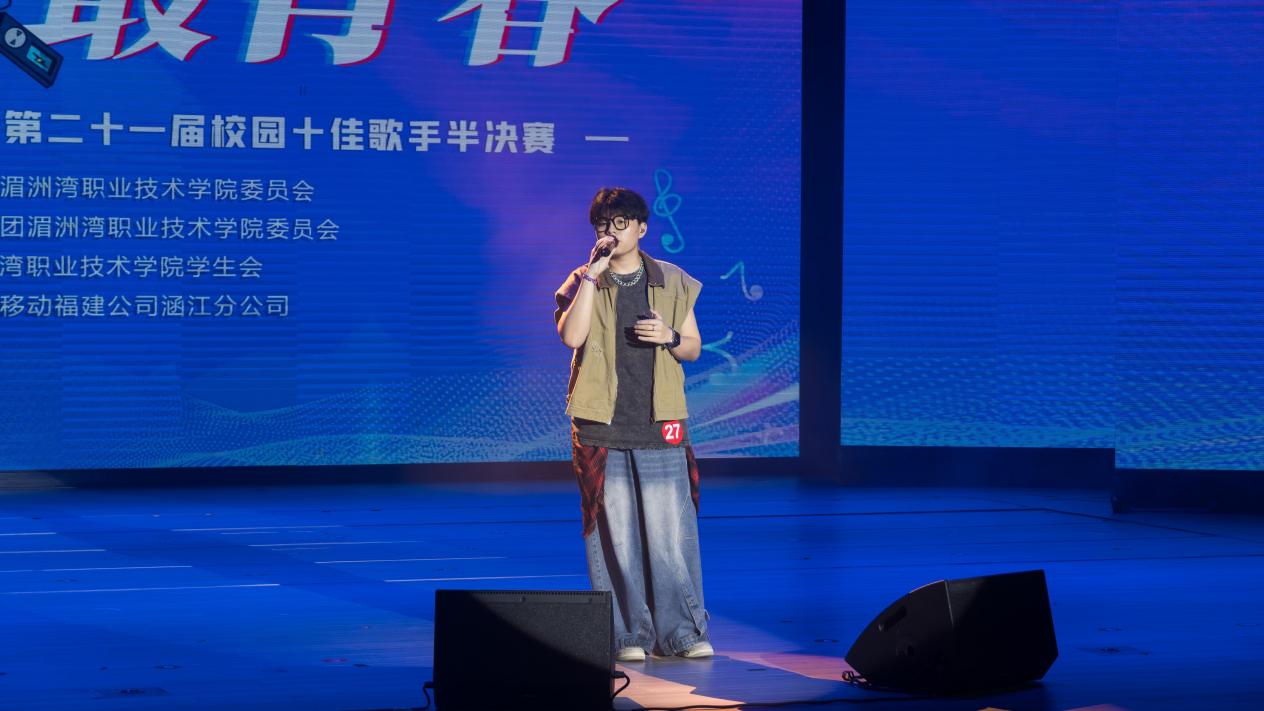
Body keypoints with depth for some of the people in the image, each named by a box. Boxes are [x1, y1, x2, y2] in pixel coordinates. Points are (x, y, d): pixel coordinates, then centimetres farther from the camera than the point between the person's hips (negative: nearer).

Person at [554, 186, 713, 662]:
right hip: (602, 427, -1)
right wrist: (593, 273, -14)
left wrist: (670, 337, -8)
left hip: (659, 426, 1)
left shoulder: (673, 282, 10)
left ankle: (682, 632, 6)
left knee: (671, 530, -2)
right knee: (615, 533, 0)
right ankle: (628, 635, 7)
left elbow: (693, 349, 14)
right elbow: (571, 336, -13)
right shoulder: (582, 284, 5)